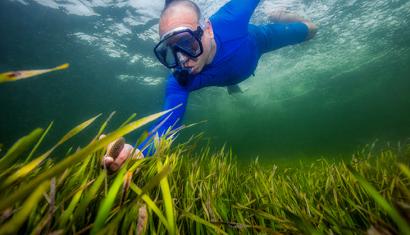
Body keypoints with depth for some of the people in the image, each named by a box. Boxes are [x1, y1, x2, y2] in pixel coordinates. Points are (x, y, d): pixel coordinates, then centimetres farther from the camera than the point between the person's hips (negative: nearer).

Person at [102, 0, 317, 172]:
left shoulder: (231, 20, -46)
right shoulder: (179, 81, -43)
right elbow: (167, 122, -49)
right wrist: (137, 151, -68)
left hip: (254, 40, 1)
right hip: (227, 77, 0)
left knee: (308, 31, 24)